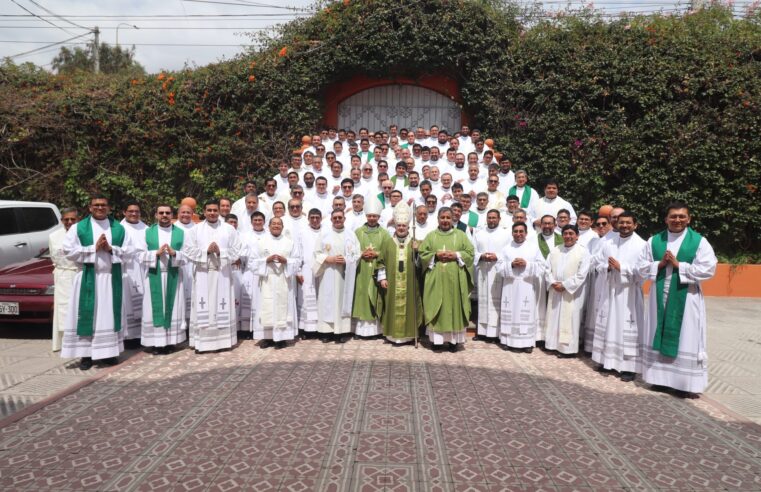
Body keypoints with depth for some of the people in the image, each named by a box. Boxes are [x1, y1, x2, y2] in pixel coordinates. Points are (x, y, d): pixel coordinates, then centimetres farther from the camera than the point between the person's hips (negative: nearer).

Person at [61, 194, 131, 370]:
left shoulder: (119, 228, 8)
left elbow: (129, 251, 3)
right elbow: (68, 251, -5)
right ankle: (86, 354, 8)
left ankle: (111, 351, 16)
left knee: (110, 315, 7)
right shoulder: (78, 227, 3)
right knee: (88, 315, 1)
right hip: (88, 278, -2)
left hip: (112, 277, 2)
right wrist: (93, 248, -13)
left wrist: (111, 249, -12)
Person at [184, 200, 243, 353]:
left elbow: (236, 251, 1)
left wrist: (220, 252, -13)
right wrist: (206, 251, -12)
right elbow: (189, 251, 0)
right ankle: (201, 342, 7)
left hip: (222, 274, 0)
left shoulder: (229, 229, 6)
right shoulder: (196, 229, 7)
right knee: (203, 308, 0)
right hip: (202, 274, 0)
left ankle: (223, 341, 10)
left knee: (223, 307, 2)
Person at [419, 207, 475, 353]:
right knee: (436, 307, 0)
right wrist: (436, 255, -11)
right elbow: (422, 254, 5)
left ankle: (454, 339, 7)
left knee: (454, 307, 1)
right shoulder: (431, 235, 9)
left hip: (455, 279, 0)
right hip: (436, 279, 0)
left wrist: (456, 255, -11)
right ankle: (437, 338, 6)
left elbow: (470, 252, 3)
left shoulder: (460, 235, 8)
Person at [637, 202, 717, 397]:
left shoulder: (699, 241, -2)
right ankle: (659, 377, 18)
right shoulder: (654, 241, 6)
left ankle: (687, 383, 10)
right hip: (660, 297, 3)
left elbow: (708, 270, -10)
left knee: (686, 340, 2)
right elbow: (643, 267, 5)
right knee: (659, 337, 8)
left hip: (686, 298, -2)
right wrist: (660, 264, -12)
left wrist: (679, 265, -14)